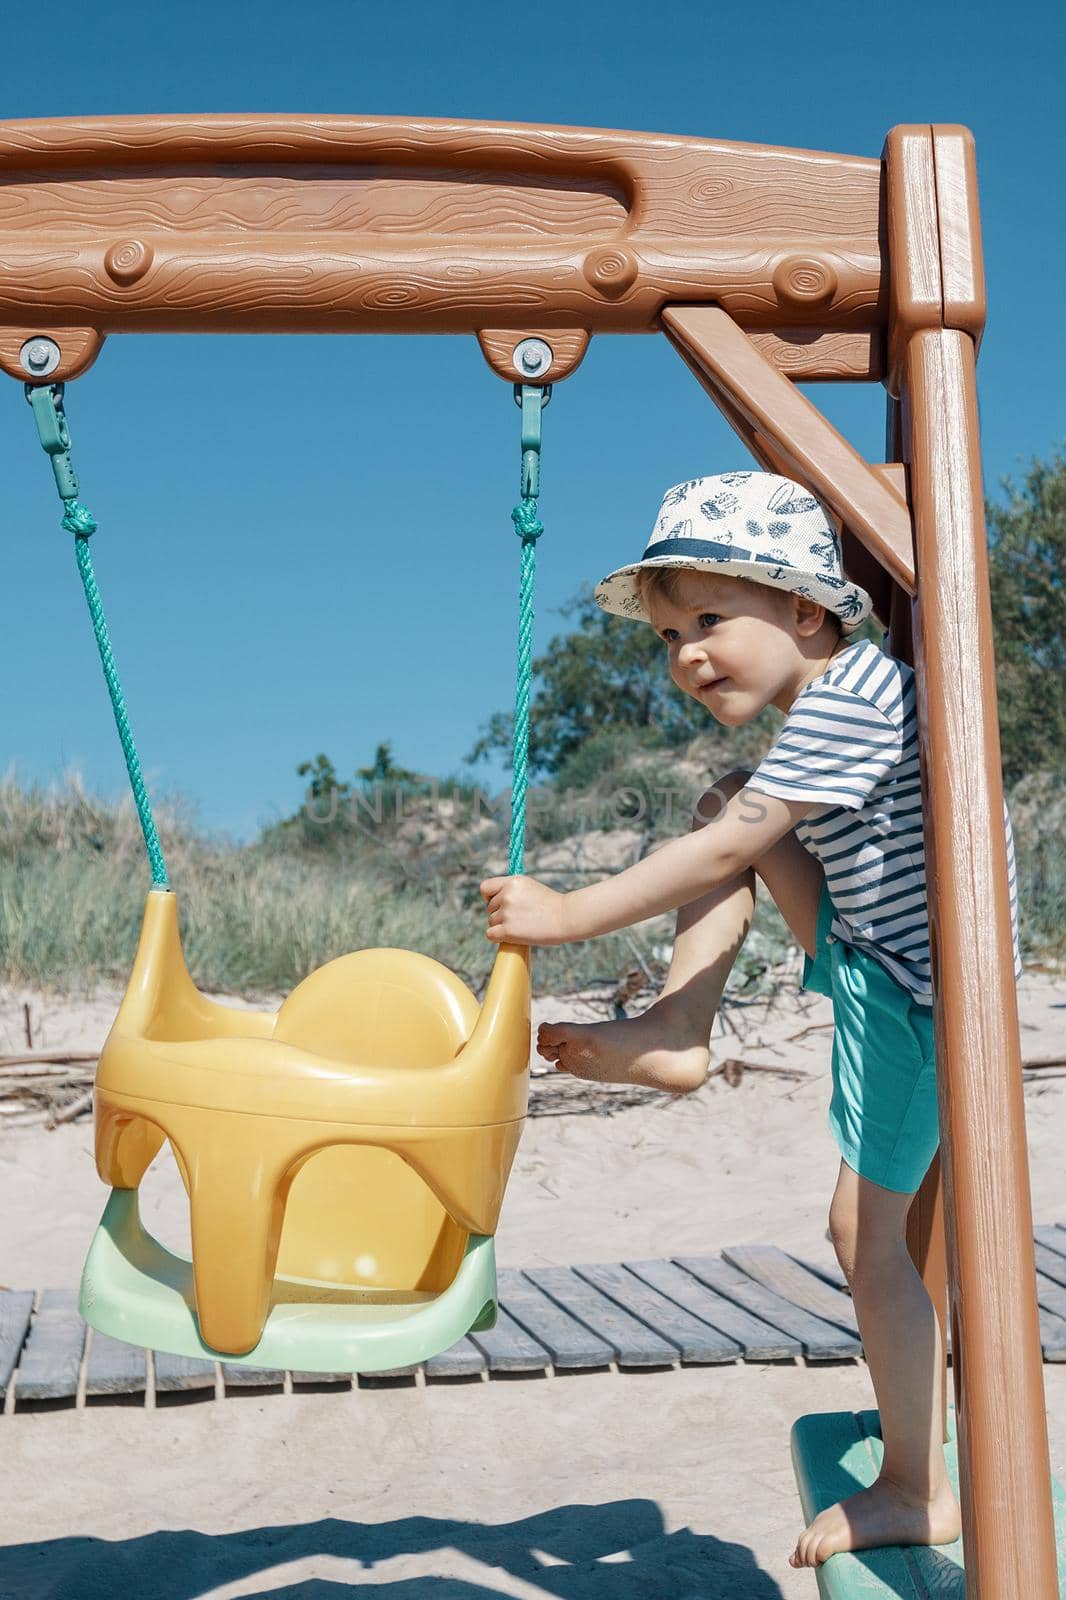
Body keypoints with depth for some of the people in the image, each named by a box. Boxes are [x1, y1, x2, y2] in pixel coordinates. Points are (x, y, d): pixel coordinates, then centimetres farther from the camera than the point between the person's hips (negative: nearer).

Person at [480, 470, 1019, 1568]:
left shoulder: (852, 698, -24)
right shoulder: (824, 705, 7)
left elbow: (725, 853, -25)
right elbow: (733, 838, 16)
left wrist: (568, 916, -21)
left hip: (919, 990, -9)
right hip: (868, 960, 9)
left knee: (868, 1232, -3)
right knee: (725, 801, 2)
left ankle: (915, 1493, 14)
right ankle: (677, 1034, -1)